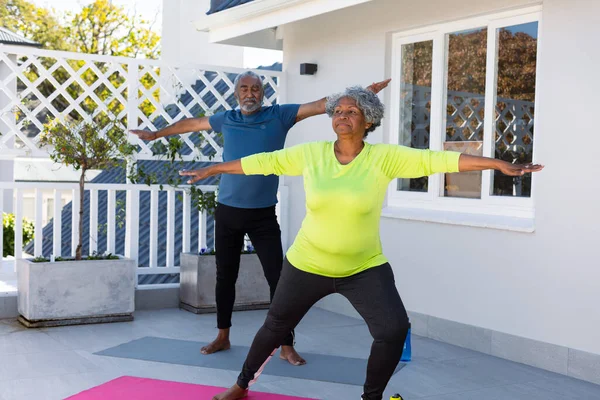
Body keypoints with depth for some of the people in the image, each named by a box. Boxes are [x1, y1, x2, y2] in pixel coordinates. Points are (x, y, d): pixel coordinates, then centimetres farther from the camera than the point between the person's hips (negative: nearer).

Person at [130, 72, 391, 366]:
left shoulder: (279, 116, -2)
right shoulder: (226, 120, 6)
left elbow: (322, 105, -8)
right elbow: (190, 124, 22)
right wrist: (156, 134, 33)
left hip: (263, 215, -2)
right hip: (227, 212, 3)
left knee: (278, 278, -5)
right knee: (225, 276, 13)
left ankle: (287, 346, 3)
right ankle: (223, 337, 28)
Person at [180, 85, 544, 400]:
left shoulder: (385, 158, -13)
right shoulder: (310, 154, -8)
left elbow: (438, 159, -19)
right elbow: (263, 161, 1)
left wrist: (500, 164, -23)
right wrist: (212, 170, 10)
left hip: (365, 268, -1)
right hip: (307, 265, 1)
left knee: (394, 329, -15)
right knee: (275, 327, 15)